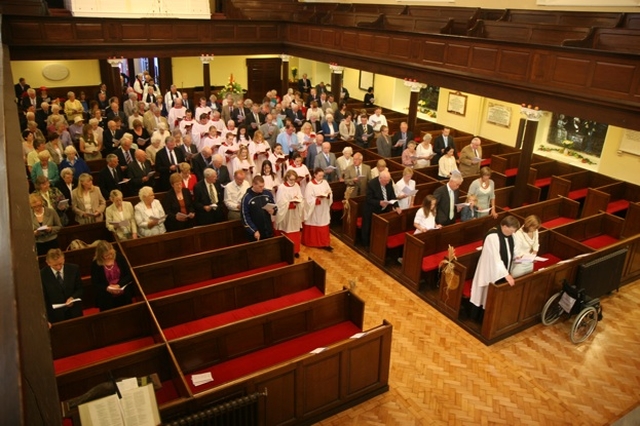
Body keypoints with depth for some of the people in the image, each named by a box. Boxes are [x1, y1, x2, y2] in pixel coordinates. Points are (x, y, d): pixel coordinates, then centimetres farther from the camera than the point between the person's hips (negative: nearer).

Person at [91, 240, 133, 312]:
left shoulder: (119, 257, -1)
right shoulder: (95, 264, -5)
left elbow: (129, 275, 0)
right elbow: (95, 284, -2)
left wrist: (119, 285, -15)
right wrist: (107, 288, -19)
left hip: (124, 294, 1)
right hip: (106, 297, -1)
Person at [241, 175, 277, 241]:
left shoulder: (268, 193, 0)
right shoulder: (246, 198, -12)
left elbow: (275, 207, 13)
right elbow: (245, 217, -10)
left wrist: (273, 211, -10)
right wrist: (254, 231, -14)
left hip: (268, 231, 4)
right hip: (255, 233, -4)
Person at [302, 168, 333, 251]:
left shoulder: (325, 183, 2)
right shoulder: (310, 185, -12)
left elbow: (330, 193, 6)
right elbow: (309, 198, -15)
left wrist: (328, 195, -15)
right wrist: (317, 198, -27)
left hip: (323, 209, 4)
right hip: (314, 209, -4)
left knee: (324, 226, 5)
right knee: (313, 227, 10)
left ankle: (324, 243, 9)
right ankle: (312, 242, 26)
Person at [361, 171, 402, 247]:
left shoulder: (389, 182, -8)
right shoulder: (371, 184, -24)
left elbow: (392, 196, 1)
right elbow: (369, 199, -21)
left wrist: (397, 206, -11)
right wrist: (379, 203, -35)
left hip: (385, 210, 5)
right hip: (372, 211, -5)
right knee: (370, 230, 11)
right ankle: (367, 245, 32)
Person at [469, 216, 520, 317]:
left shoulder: (509, 235, -4)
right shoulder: (493, 237, -29)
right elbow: (496, 258, -31)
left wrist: (515, 257, -1)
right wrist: (506, 274, -32)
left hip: (501, 270, 7)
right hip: (490, 270, -7)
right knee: (486, 293, 7)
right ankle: (476, 316, 25)